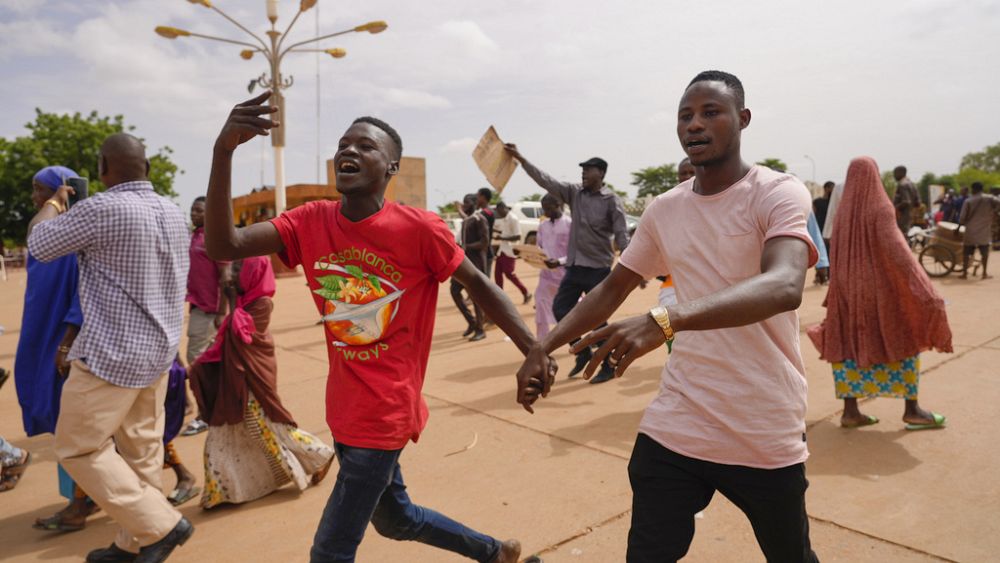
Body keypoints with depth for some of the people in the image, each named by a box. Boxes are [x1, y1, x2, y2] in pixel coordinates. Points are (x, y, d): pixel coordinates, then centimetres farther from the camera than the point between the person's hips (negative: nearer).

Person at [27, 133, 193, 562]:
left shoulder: (101, 209, -18)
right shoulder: (174, 214, 5)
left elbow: (39, 244, -3)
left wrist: (54, 202, 14)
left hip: (112, 353, -8)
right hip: (159, 350, 8)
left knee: (78, 449, 7)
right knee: (141, 449, 14)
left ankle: (161, 524, 4)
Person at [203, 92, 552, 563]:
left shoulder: (419, 229, -17)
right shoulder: (310, 222, -4)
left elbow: (479, 285, -5)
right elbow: (222, 246, -15)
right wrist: (223, 150, -28)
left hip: (383, 414, -7)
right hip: (345, 410, 7)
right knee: (395, 519, 27)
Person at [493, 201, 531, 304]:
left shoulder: (513, 219, -17)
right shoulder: (503, 220, 11)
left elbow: (517, 236, -21)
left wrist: (501, 238, -23)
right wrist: (494, 230, 11)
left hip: (510, 251, -9)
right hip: (502, 250, 9)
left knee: (509, 274, -6)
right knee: (497, 273, 7)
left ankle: (526, 293, 7)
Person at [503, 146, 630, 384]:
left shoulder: (611, 200, -8)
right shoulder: (574, 192, 6)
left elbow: (621, 235, -11)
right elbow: (545, 180, 0)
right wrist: (520, 158, -6)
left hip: (598, 269, -6)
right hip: (574, 267, 6)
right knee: (560, 309, 6)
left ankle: (608, 367, 16)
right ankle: (583, 352, 25)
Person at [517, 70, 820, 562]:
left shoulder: (778, 193, -12)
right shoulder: (664, 210, 5)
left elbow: (785, 286, -30)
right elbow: (613, 288, 13)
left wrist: (665, 319, -44)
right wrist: (543, 347, 2)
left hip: (765, 436, -3)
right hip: (674, 428, 3)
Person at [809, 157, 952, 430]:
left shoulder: (843, 211, 5)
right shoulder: (880, 208, -11)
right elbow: (895, 247, -24)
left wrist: (837, 292, 19)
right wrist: (922, 287, -27)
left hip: (848, 289, 5)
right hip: (880, 287, -5)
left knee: (850, 345, 8)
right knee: (904, 342, 9)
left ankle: (850, 410, 7)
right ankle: (911, 410, 13)